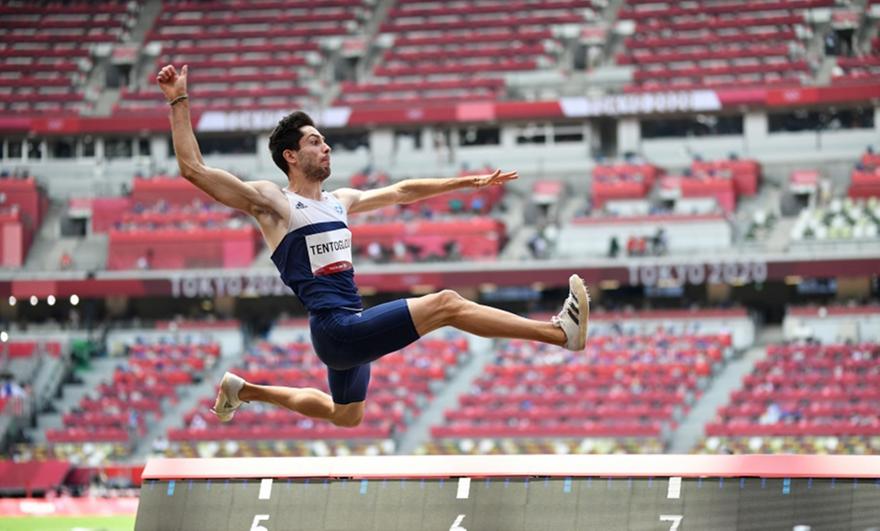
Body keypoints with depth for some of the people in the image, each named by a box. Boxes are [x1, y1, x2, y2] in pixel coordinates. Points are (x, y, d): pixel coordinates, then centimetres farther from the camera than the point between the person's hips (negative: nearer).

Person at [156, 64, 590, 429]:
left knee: (345, 417, 27)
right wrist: (179, 102, -14)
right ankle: (562, 332, -21)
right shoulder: (271, 201, -3)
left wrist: (467, 182, 29)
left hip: (353, 328, 9)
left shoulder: (341, 201, 18)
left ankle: (245, 391, 39)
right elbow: (193, 169, -9)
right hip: (334, 327, -9)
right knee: (446, 304, -17)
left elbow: (400, 191, 29)